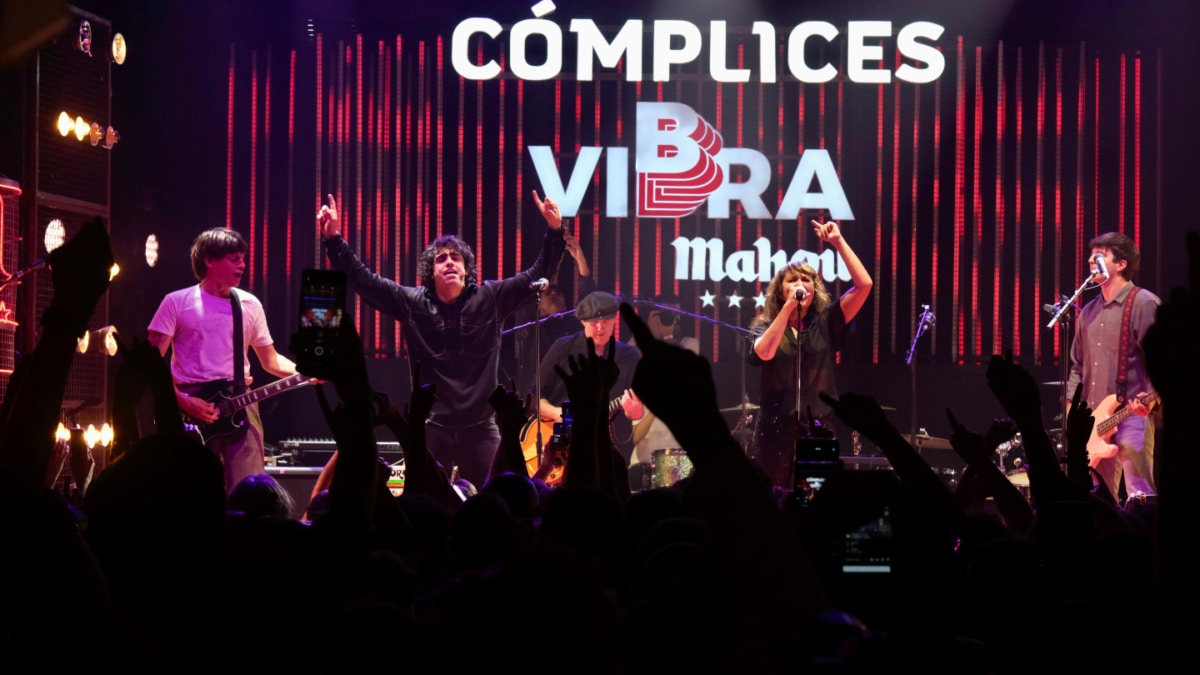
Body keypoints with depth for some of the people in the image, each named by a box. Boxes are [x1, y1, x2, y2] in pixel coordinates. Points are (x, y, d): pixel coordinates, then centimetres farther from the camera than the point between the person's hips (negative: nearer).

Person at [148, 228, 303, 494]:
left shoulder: (250, 304, 12)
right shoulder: (177, 303, 1)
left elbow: (271, 360, 17)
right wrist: (183, 402, -13)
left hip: (239, 407, 3)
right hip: (191, 410, -3)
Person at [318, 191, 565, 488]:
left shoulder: (491, 298, 1)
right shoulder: (411, 302, 2)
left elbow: (538, 274, -2)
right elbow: (363, 279, 0)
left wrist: (555, 231, -15)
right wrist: (335, 240, -11)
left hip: (481, 427, 0)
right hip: (432, 427, 0)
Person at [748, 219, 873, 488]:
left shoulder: (825, 322, 6)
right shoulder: (766, 325, 5)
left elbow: (864, 285, -4)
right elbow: (764, 353, -18)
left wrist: (838, 242, -7)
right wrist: (788, 307, -17)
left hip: (818, 426, 1)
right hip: (776, 426, -1)